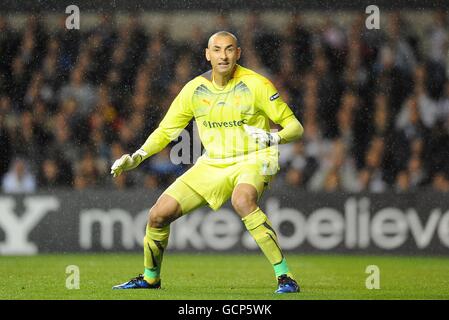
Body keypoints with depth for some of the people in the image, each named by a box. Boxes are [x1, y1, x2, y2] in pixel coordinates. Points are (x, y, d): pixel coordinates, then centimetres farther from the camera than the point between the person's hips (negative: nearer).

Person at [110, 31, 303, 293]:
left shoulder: (255, 84, -13)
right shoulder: (195, 89, -2)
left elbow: (295, 126, -10)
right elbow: (166, 131, 9)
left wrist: (273, 138, -31)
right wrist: (137, 157, -6)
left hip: (252, 161, -5)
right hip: (212, 164, 5)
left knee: (242, 200, -39)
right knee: (159, 215, -2)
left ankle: (285, 277, -34)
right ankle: (150, 278, 27)